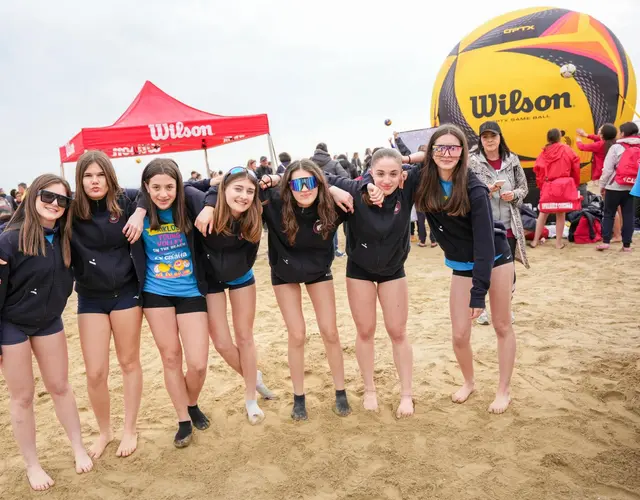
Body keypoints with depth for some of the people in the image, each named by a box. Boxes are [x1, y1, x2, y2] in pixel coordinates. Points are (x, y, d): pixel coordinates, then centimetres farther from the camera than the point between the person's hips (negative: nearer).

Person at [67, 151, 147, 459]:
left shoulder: (126, 200, -8)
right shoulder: (71, 211, -7)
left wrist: (140, 213, -13)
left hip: (126, 292, -1)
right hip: (91, 298, 1)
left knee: (129, 362, 12)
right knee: (95, 373, 4)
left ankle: (130, 430, 30)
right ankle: (104, 431, 30)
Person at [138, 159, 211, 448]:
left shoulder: (188, 205, -10)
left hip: (190, 292, 0)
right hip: (156, 292, 1)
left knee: (198, 363, -3)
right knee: (170, 357, 9)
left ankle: (192, 405, 29)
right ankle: (183, 421, 27)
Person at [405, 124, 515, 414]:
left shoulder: (474, 189, -25)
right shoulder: (425, 183, -13)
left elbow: (485, 240, -26)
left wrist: (479, 292, -27)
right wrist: (409, 160, -22)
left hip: (494, 259, -3)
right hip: (461, 266, 4)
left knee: (502, 326, 8)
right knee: (459, 335, 2)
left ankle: (504, 390, 26)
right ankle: (468, 382, 30)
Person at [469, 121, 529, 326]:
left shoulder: (512, 160, 4)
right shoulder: (472, 162, -6)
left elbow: (524, 187, 10)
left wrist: (514, 195, -10)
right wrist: (485, 191, -21)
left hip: (508, 225, 3)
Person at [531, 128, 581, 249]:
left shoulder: (544, 152, 0)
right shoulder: (567, 150, -1)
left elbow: (538, 171, -1)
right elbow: (575, 169, 4)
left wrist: (541, 186, 12)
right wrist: (575, 184, 17)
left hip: (547, 186, 1)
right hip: (564, 186, -1)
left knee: (543, 213, 13)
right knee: (560, 214, 7)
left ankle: (535, 240, 15)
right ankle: (559, 242, 11)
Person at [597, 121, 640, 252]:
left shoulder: (616, 147, -6)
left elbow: (608, 169, -8)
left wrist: (602, 185, 1)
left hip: (615, 186, -4)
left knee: (608, 214, 6)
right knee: (628, 215, 7)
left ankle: (605, 241, 0)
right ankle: (627, 244, 7)